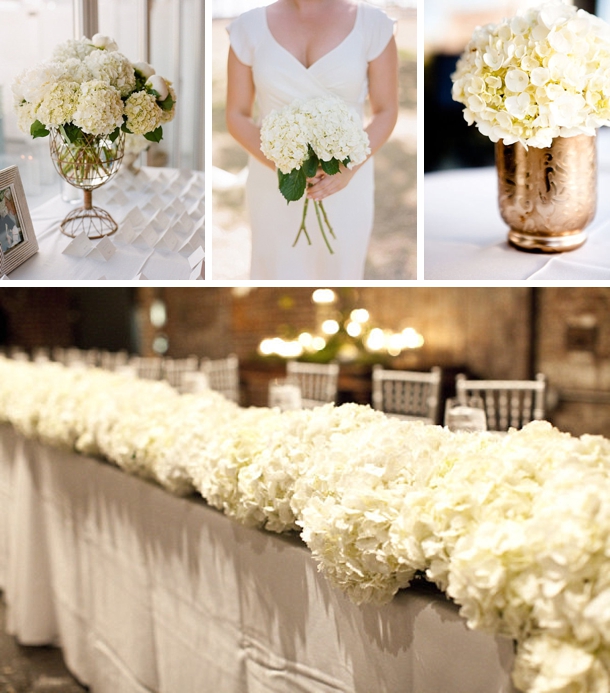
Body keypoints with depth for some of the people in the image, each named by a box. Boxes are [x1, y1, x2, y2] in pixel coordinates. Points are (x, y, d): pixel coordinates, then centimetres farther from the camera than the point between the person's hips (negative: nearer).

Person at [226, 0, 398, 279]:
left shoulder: (372, 23, -7)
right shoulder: (250, 26, -4)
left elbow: (386, 112, -2)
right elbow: (237, 115, 1)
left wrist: (349, 169, -19)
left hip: (343, 188, 0)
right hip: (274, 184, 1)